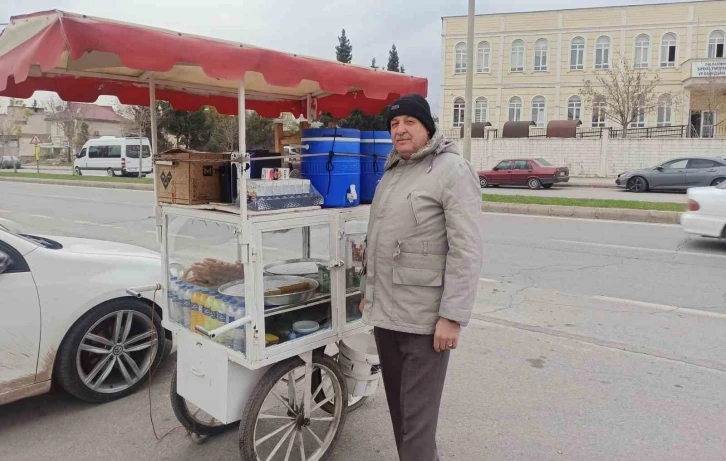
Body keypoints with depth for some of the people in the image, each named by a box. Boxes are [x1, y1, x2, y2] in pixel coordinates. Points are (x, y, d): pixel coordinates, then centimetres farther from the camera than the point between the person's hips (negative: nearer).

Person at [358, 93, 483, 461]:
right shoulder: (392, 172, 14)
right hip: (385, 312, 8)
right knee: (398, 408, 19)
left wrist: (453, 316, -20)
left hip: (425, 318, -7)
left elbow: (467, 251, -16)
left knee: (416, 418, 0)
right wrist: (368, 291, 20)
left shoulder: (453, 170, -10)